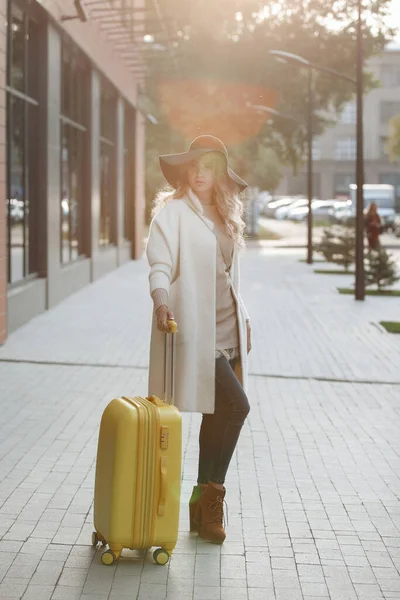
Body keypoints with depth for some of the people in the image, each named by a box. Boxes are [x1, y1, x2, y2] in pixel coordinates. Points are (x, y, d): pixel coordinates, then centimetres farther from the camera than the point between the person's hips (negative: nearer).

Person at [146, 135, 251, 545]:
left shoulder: (225, 216, 18)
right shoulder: (172, 211, -4)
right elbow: (160, 266, -13)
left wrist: (242, 318, 21)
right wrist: (161, 302, -31)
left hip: (226, 328, 7)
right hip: (193, 325, -7)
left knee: (218, 413, 7)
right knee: (235, 405, -17)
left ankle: (205, 509, 17)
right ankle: (209, 494, -2)